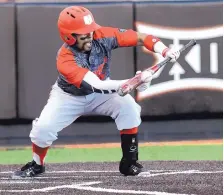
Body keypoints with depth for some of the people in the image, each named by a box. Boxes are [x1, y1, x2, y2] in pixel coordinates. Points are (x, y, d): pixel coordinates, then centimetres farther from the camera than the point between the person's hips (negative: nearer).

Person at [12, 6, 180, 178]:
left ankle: (129, 163, -10)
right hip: (70, 97, -3)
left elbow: (140, 38, -23)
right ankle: (37, 165, 12)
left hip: (101, 93, 3)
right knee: (43, 127, -20)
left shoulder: (102, 36, -26)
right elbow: (97, 84, -47)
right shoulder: (65, 59, -36)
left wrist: (165, 51, -41)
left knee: (128, 107, -23)